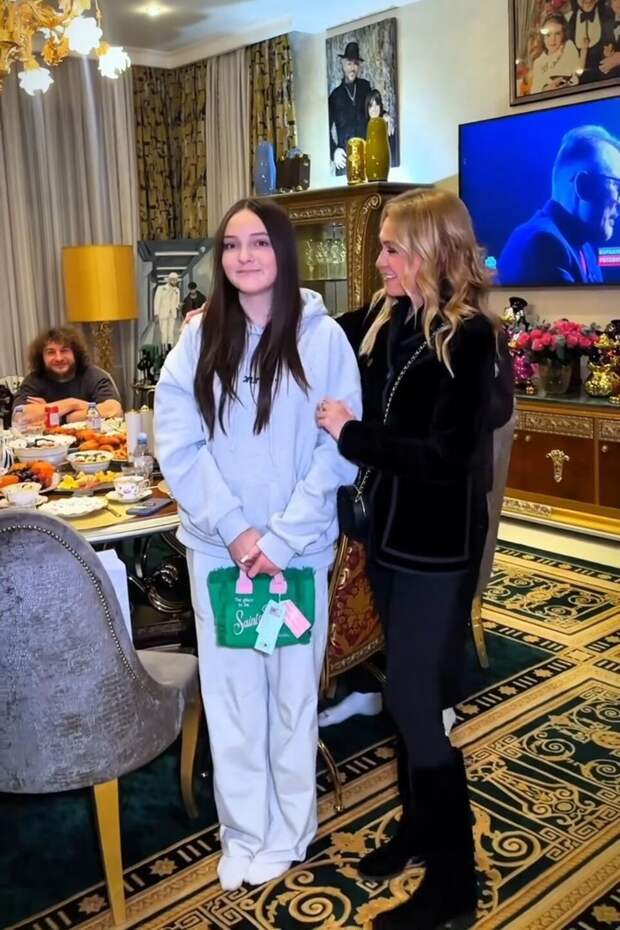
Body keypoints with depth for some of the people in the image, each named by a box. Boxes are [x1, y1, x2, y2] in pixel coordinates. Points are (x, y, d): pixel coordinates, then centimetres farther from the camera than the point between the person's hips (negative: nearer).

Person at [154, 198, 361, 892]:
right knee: (230, 692, 12)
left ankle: (287, 830, 31)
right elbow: (176, 443, -5)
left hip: (299, 549, -2)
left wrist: (282, 537, -14)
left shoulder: (322, 337, -6)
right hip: (216, 547, 2)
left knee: (292, 691, 11)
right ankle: (244, 830, 31)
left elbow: (338, 449, -9)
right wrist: (232, 527, -13)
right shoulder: (198, 338, 1)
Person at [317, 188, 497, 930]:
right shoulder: (383, 319, 4)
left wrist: (350, 433, -19)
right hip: (389, 533, 7)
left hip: (438, 547, -7)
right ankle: (418, 826, 37)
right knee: (410, 694, 18)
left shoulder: (467, 335, -16)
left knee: (413, 702, -2)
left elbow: (444, 457, -22)